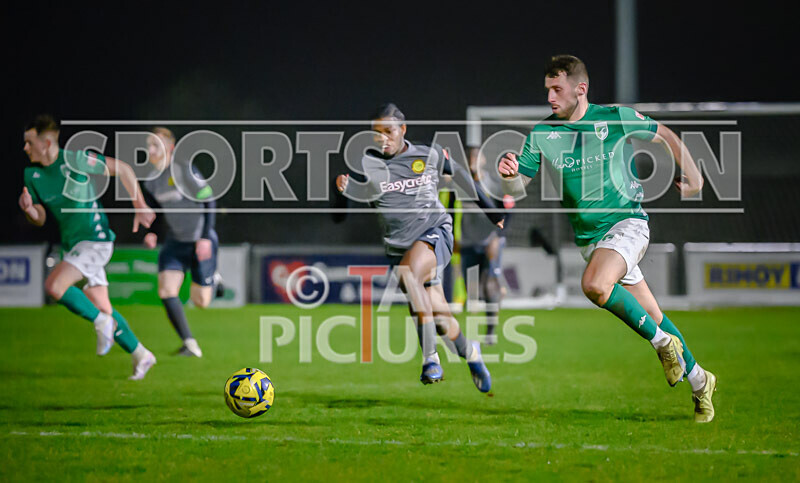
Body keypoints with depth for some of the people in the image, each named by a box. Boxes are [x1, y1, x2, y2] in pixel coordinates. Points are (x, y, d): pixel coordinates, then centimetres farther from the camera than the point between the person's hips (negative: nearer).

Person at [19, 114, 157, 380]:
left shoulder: (75, 160, -15)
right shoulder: (31, 175, 3)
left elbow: (122, 169, -5)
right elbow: (40, 219, 8)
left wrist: (140, 206, -4)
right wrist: (28, 210, -15)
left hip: (95, 240, -7)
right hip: (72, 245, 7)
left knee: (54, 285, -25)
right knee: (102, 308, 8)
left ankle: (102, 322, -8)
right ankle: (140, 355, 21)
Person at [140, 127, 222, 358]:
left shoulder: (185, 170, -18)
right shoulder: (151, 181, 2)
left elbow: (208, 201, -14)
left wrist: (205, 237, -18)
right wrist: (152, 233, -2)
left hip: (200, 241, -5)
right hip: (175, 242, 5)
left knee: (200, 301, 2)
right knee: (166, 291, -14)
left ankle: (212, 280, 39)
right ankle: (190, 344, -6)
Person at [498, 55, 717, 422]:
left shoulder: (616, 118, -7)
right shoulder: (542, 134, 0)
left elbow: (664, 135, 8)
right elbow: (518, 185, -1)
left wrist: (691, 175, 7)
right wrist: (509, 174, -23)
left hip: (627, 221, -4)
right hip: (588, 237, 4)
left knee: (595, 285, -32)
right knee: (651, 316, 8)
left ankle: (663, 342, -13)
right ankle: (698, 380, 25)